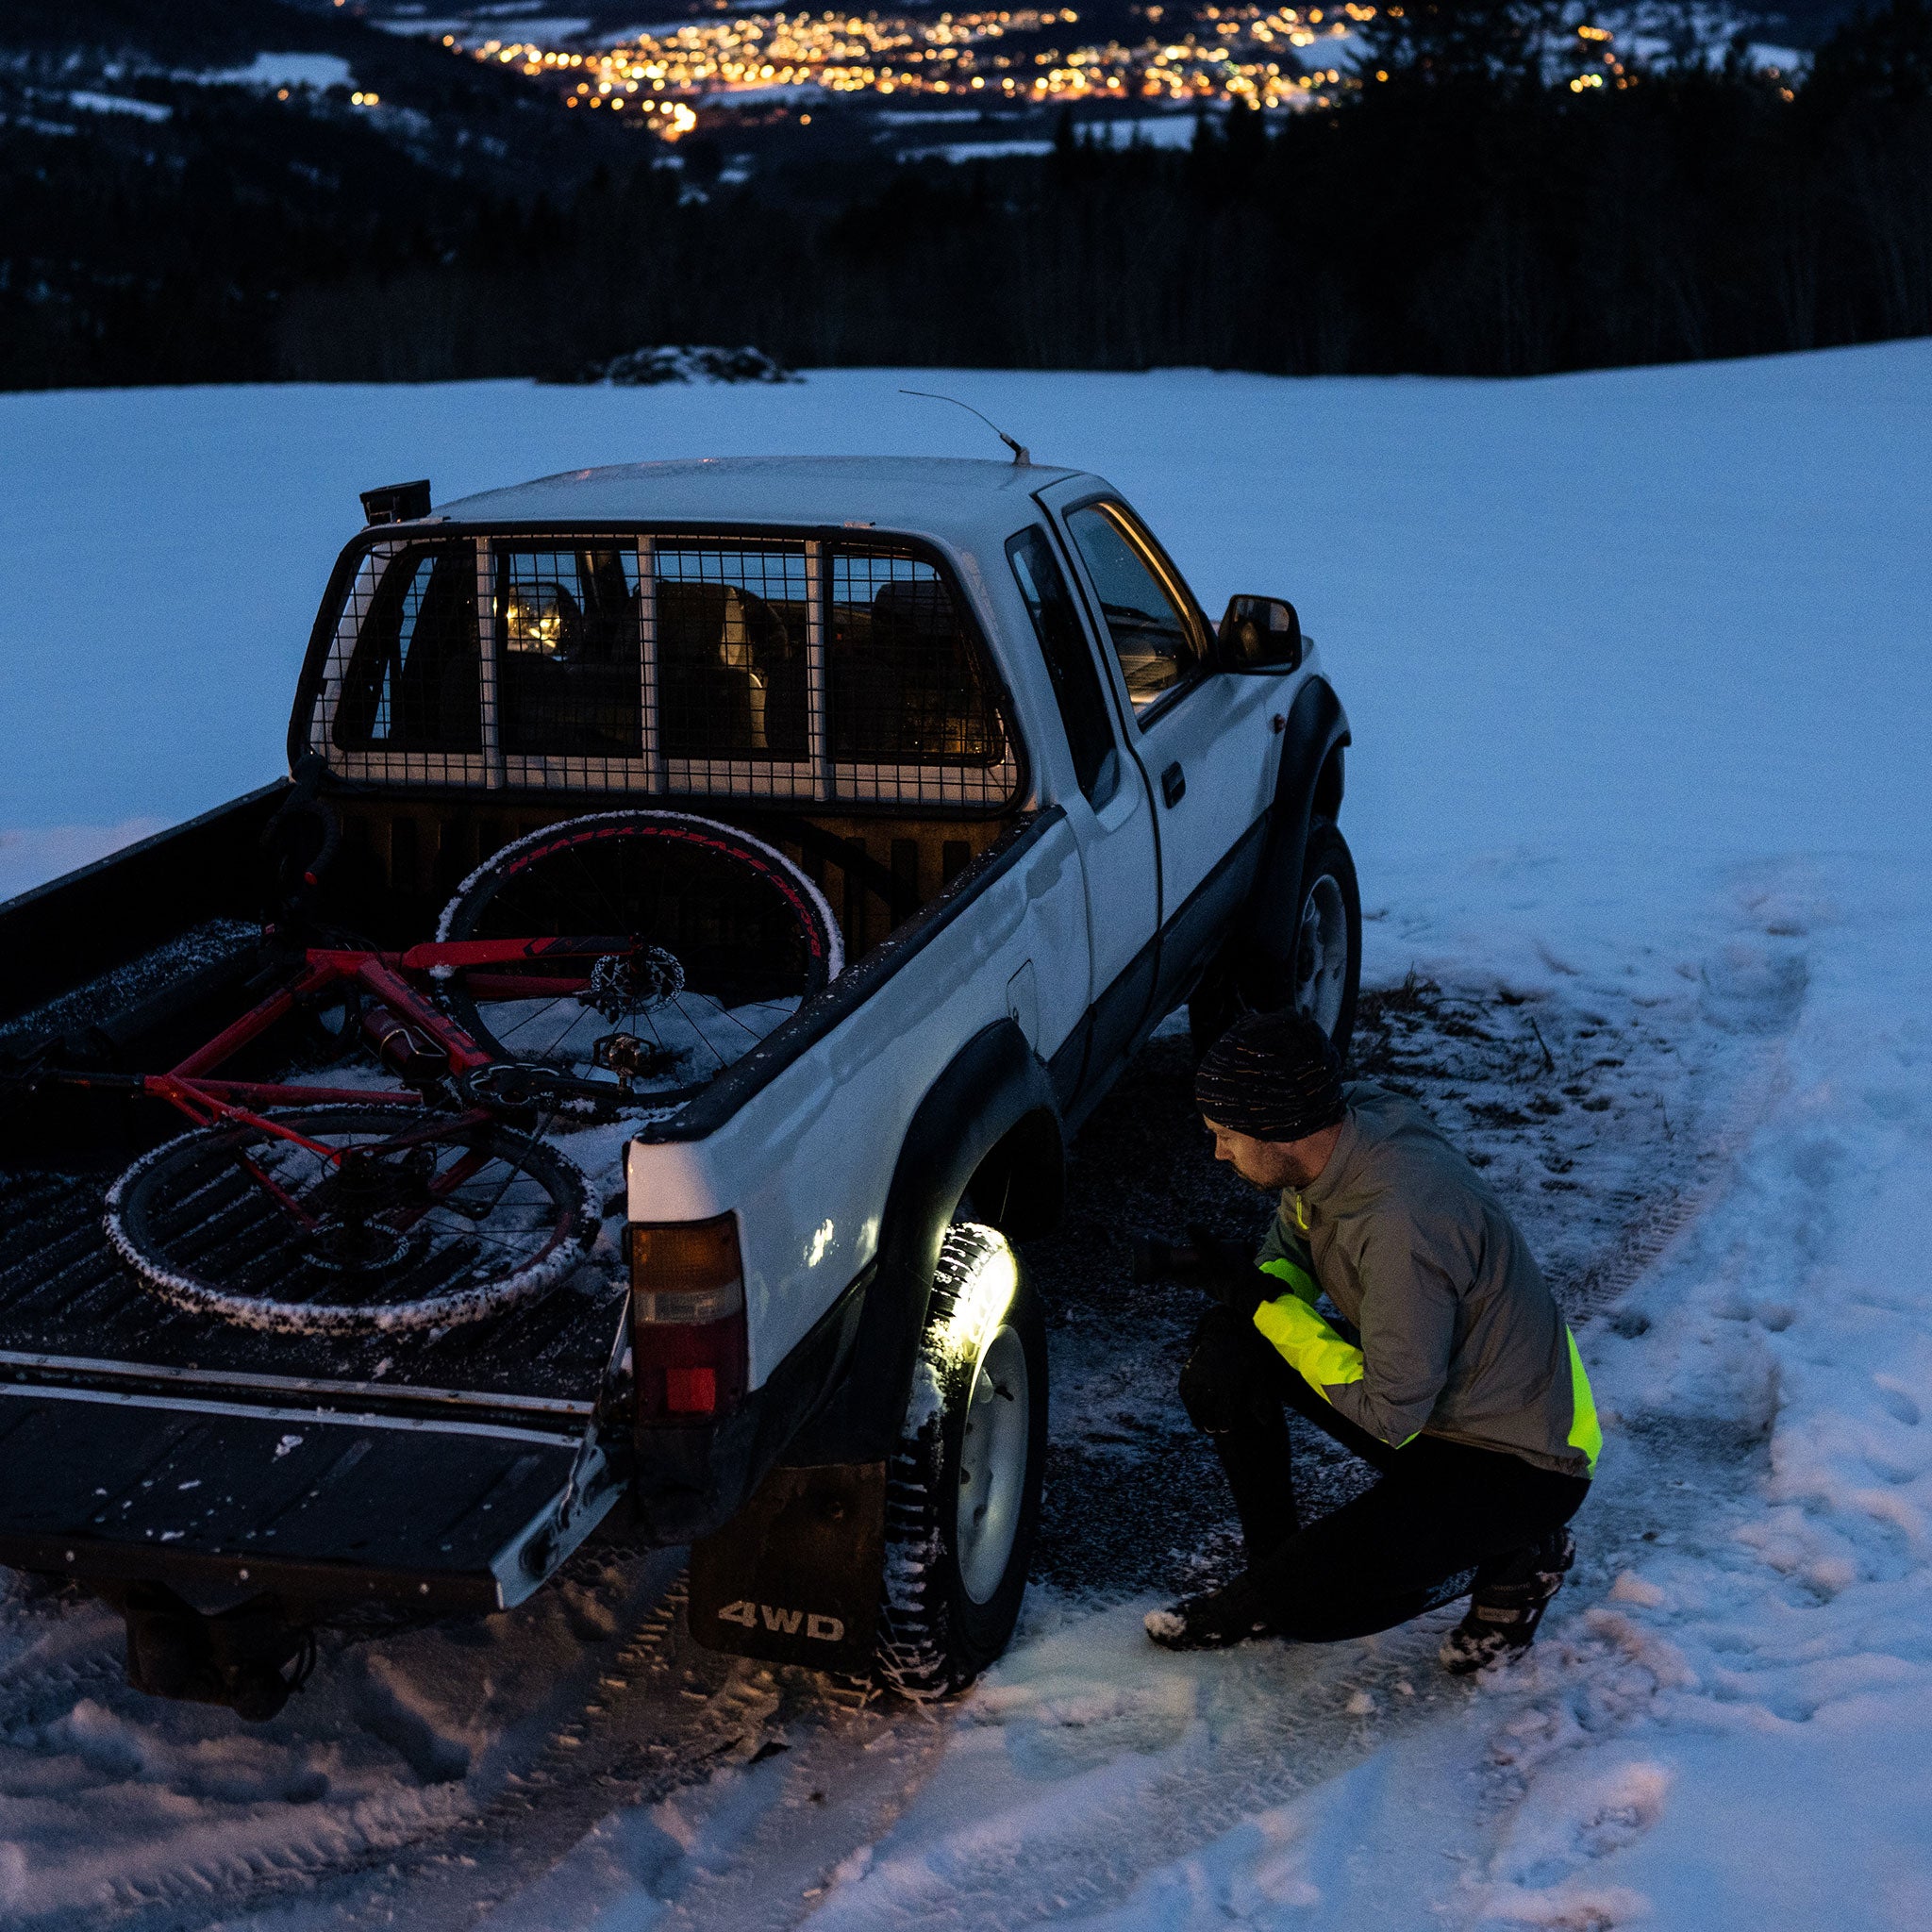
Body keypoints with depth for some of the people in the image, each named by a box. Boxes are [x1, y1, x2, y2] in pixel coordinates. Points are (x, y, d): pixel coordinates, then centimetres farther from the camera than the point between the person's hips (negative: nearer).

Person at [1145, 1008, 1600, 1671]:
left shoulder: (1401, 1224, -35)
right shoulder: (1343, 1130, -9)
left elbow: (1391, 1414, -27)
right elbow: (1288, 1257, 10)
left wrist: (1268, 1305, -20)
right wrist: (1250, 1295, -13)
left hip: (1524, 1465, -8)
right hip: (1425, 1395, 9)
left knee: (1304, 1599, -20)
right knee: (1223, 1350, -7)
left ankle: (1515, 1560, 3)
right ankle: (1270, 1567, 9)